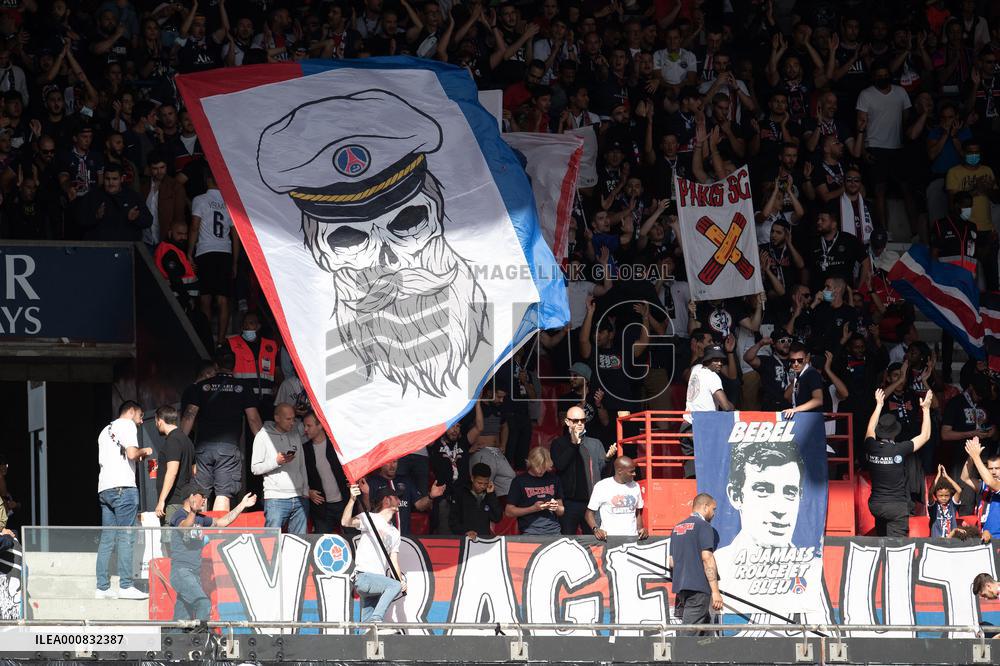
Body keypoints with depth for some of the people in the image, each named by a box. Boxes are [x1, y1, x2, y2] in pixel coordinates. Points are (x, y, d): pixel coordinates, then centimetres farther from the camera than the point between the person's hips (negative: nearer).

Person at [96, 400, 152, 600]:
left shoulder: (106, 430, 27)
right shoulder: (127, 425, 1)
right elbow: (131, 453, -14)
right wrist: (144, 452, 7)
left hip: (104, 487, 8)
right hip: (123, 486, -8)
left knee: (107, 539, 7)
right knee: (125, 537, -8)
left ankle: (102, 587, 3)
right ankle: (125, 586, -12)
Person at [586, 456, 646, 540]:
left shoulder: (635, 486, 15)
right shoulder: (601, 486, 1)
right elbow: (589, 513, 5)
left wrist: (641, 529, 3)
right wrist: (595, 529, -14)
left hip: (632, 537, 3)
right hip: (609, 537, -3)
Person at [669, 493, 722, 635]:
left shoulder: (677, 528, 18)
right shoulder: (704, 527, -7)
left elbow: (672, 562, 20)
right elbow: (707, 558, -15)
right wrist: (715, 591, -16)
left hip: (680, 586, 8)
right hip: (698, 586, -8)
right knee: (689, 633, -10)